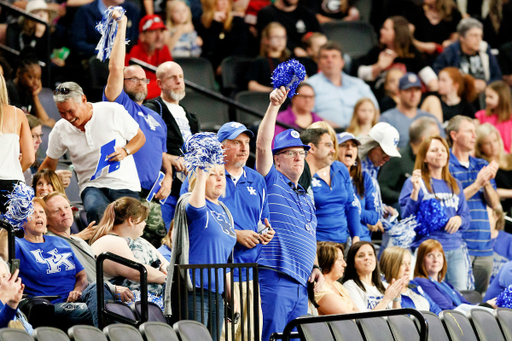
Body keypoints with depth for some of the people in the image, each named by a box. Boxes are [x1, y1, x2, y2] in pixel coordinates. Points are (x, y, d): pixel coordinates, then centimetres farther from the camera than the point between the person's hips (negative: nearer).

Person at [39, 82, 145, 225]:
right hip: (92, 185, 0)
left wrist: (125, 151, -13)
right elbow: (49, 164, 16)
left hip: (123, 184, 0)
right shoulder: (60, 130, 3)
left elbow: (140, 137, 6)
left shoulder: (113, 111, -4)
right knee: (96, 210, -34)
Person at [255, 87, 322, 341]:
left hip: (302, 284, 8)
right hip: (275, 280, -8)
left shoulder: (306, 198, 25)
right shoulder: (271, 182, 4)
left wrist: (314, 268, 13)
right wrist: (274, 106, -17)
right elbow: (262, 146, -10)